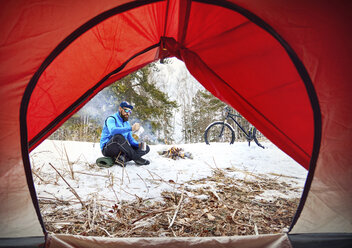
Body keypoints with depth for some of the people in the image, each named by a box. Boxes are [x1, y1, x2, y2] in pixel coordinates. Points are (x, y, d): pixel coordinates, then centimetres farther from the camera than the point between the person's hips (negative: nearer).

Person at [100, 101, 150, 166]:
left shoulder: (127, 123, 15)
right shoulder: (111, 119, -9)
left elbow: (130, 139, 13)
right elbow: (113, 131, -33)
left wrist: (138, 145, -8)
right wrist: (131, 128, -40)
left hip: (121, 150, 7)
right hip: (107, 149, -7)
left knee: (146, 148, -5)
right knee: (118, 136, -39)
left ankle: (122, 158, -25)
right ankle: (136, 158, -25)